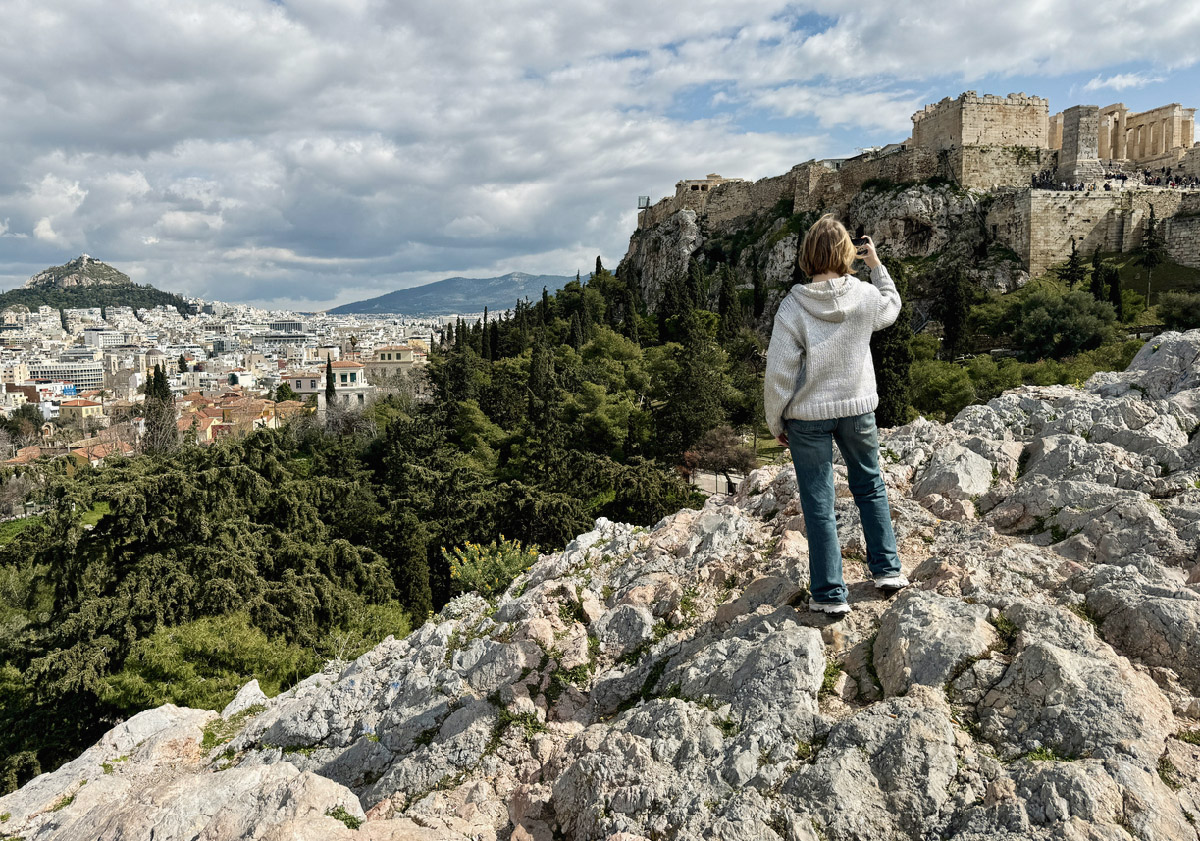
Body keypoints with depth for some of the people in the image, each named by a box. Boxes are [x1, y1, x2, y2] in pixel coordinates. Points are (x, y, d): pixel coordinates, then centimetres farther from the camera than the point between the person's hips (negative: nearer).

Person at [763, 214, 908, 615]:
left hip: (808, 415, -3)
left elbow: (779, 374, -14)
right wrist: (876, 264, 24)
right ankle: (887, 569, 30)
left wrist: (775, 421, -1)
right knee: (870, 485, 24)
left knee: (818, 502, 7)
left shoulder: (793, 307, -16)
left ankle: (830, 593, 14)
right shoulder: (866, 297, -8)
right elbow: (892, 307, 19)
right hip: (858, 407, 3)